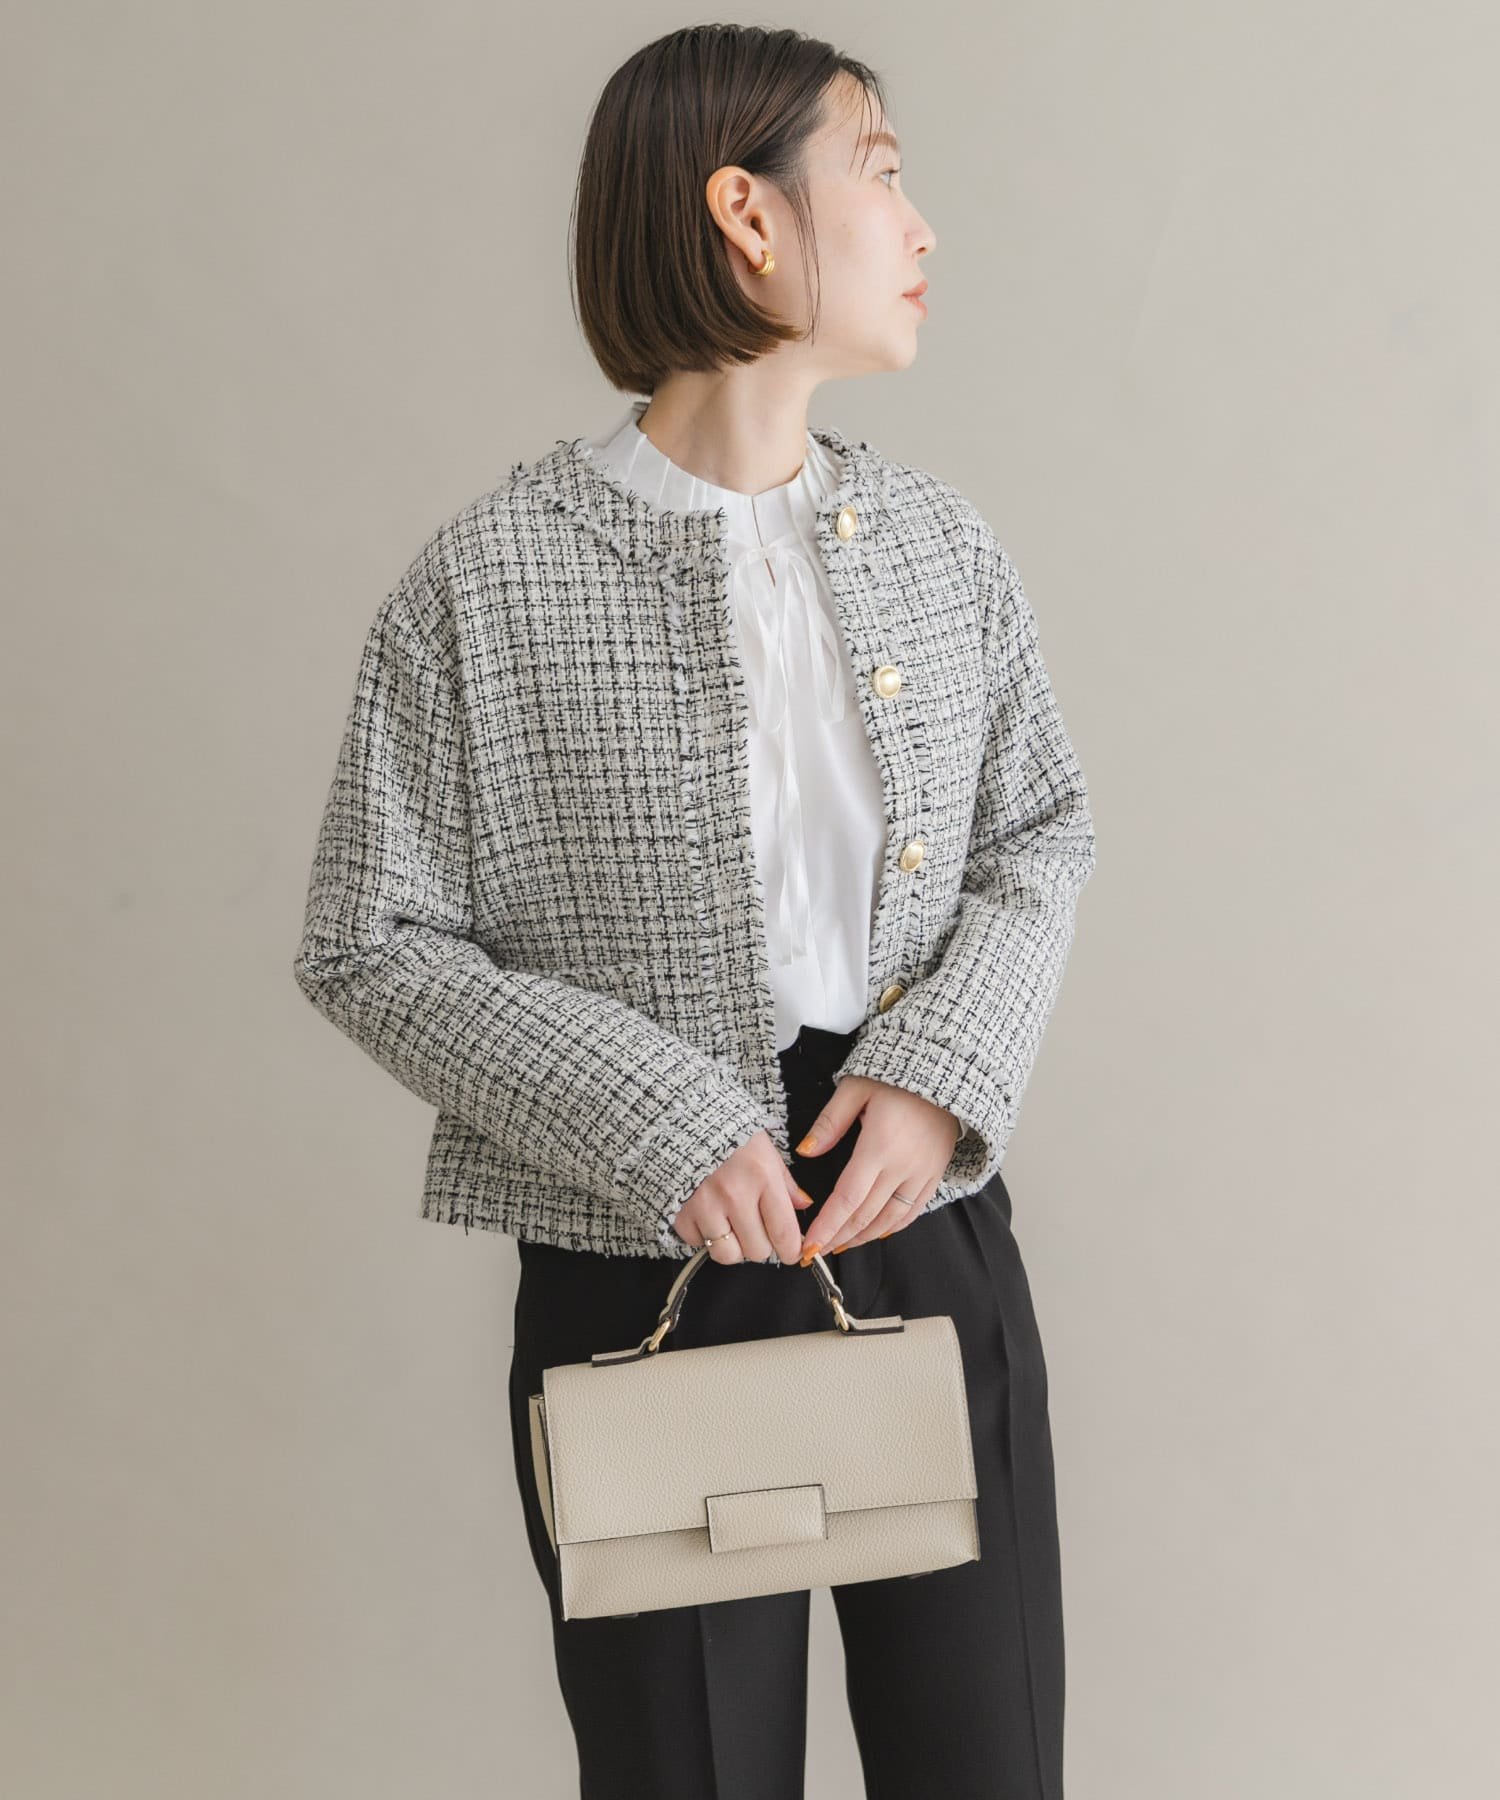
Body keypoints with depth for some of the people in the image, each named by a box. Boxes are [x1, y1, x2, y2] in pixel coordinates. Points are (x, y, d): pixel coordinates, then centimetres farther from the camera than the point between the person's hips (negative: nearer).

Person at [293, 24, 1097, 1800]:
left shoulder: (939, 542, 5)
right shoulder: (489, 583, -10)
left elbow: (1043, 834, 11)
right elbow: (365, 943, -7)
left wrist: (947, 1071, -7)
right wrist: (655, 1126, -17)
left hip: (934, 1239, 4)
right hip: (646, 1276, -4)